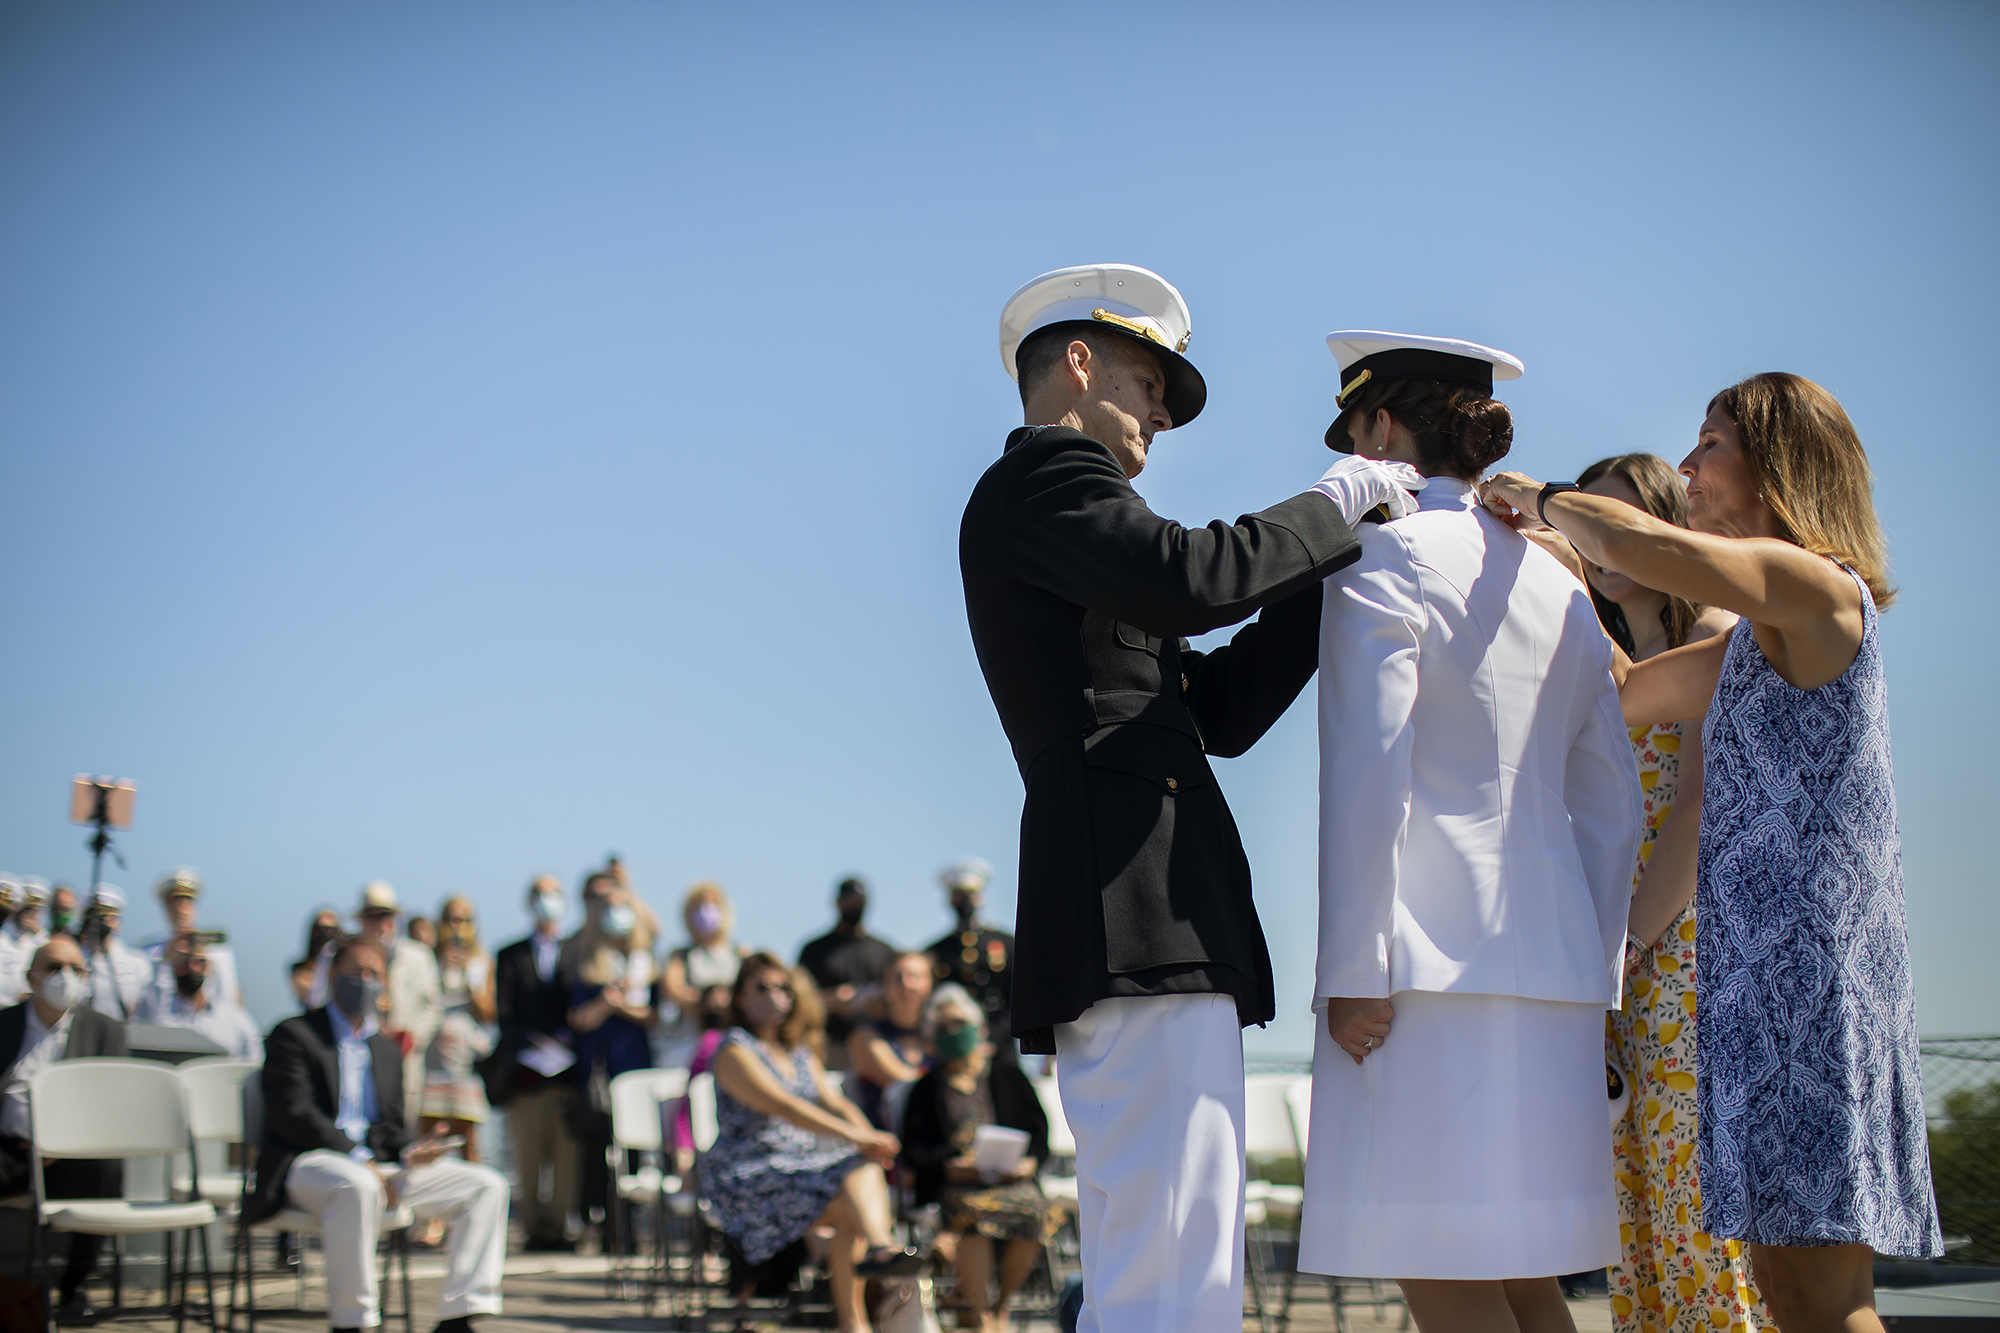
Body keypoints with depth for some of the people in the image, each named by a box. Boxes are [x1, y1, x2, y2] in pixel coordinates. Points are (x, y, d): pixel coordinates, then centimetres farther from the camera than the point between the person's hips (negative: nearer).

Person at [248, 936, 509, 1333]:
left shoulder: (387, 1048, 22)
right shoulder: (292, 1035, 1)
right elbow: (294, 1116, -11)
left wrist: (410, 1151, -6)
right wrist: (360, 1160, -19)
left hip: (376, 1167, 7)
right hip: (307, 1163, -7)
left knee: (488, 1186, -7)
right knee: (357, 1187, -42)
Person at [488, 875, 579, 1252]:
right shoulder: (511, 956, 13)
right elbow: (505, 1013, 6)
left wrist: (567, 1041, -10)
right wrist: (538, 1044, -8)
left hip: (568, 1066, 0)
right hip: (525, 1065, 0)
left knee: (567, 1152, -5)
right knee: (528, 1156, -2)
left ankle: (559, 1227, 0)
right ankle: (535, 1228, 4)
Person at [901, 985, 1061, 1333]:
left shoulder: (1008, 1076, 23)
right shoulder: (927, 1089, 20)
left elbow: (1038, 1127, 14)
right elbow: (914, 1150, 8)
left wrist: (1030, 1161, -7)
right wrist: (950, 1166, -12)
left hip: (1010, 1177, 1)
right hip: (951, 1183, -1)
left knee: (1032, 1208, -32)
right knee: (974, 1212, -36)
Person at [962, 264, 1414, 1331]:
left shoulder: (1047, 495, 30)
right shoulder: (1047, 472, 1)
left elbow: (1224, 706, 26)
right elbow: (1187, 580, -19)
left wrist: (1339, 554, 21)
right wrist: (1331, 506, -3)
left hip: (1125, 932, 11)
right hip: (1144, 919, -11)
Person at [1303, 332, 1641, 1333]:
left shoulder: (1384, 556, -3)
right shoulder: (1555, 583, 19)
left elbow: (1368, 776, -12)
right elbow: (1610, 806, 18)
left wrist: (1354, 970, -12)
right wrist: (1592, 973, 21)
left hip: (1434, 954, -8)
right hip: (1550, 962, 8)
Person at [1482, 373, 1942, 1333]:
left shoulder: (1815, 584, -8)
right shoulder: (1760, 641, 22)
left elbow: (1636, 542, -21)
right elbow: (1622, 695, 30)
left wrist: (1541, 498, -3)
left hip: (1805, 957, -10)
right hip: (1763, 965, 10)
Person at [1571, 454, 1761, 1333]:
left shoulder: (1718, 640, -2)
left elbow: (1701, 811, -12)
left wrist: (1627, 948, -13)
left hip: (1693, 953, -8)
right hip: (1630, 985, 8)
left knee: (1704, 1224, -11)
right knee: (1643, 1250, 4)